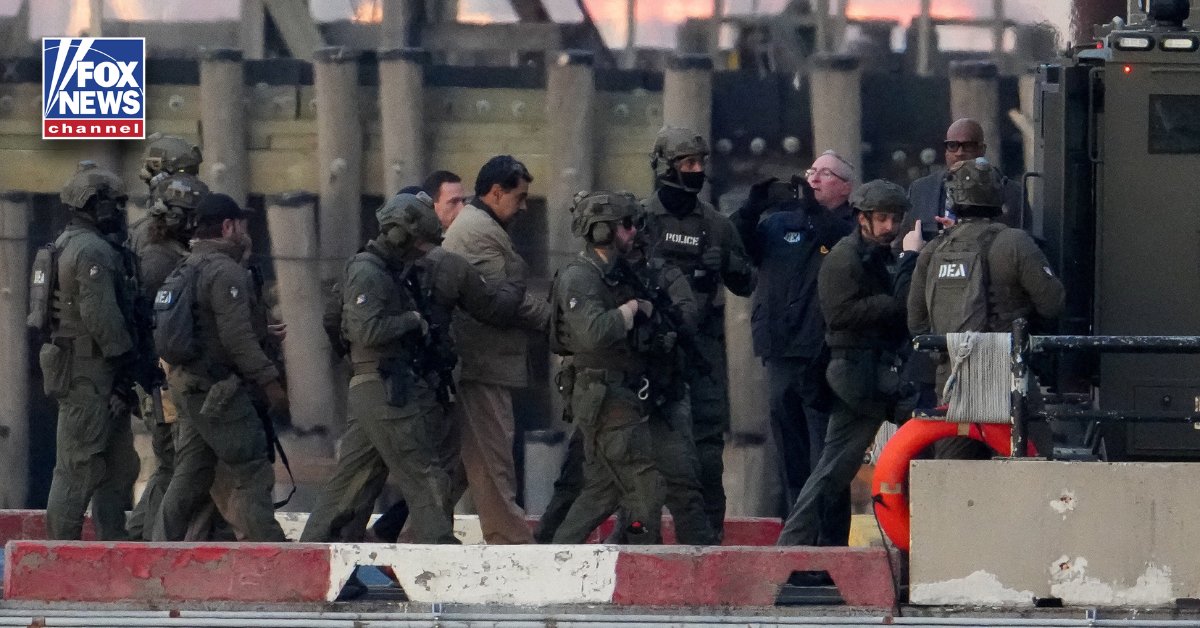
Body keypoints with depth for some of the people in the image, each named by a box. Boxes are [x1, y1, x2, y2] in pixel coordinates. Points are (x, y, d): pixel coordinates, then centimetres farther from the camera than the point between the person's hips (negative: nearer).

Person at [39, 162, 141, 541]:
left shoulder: (69, 246, 18)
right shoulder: (93, 251, -16)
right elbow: (101, 317, -23)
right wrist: (126, 359, -15)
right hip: (88, 377, -11)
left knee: (120, 467, 14)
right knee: (78, 468, -8)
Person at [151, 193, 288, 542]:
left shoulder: (185, 267, 16)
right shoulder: (226, 272, -14)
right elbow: (237, 337, -20)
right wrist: (270, 380, -15)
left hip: (185, 385, 9)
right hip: (218, 389, -9)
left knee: (189, 477, 12)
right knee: (251, 475, -6)